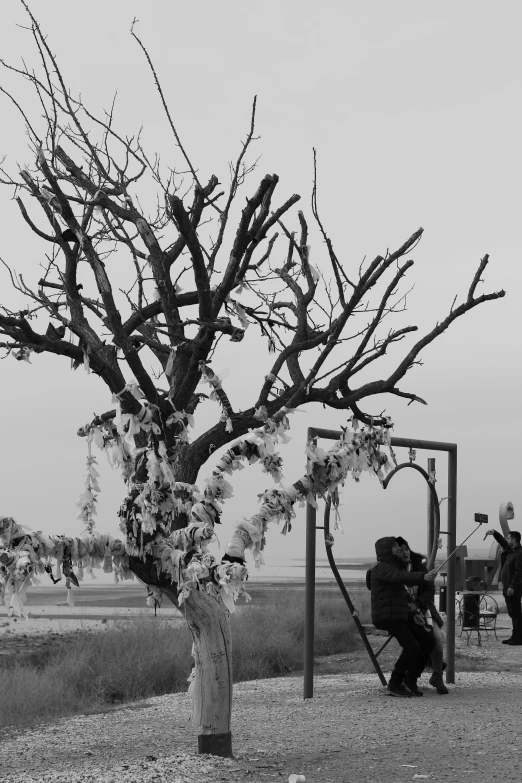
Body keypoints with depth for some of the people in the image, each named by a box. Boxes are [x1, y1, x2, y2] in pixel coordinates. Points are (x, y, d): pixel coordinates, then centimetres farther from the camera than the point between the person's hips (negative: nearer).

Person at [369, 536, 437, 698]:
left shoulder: (394, 567, 23)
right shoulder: (382, 568, -11)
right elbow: (402, 577, -30)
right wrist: (423, 577, -44)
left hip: (398, 617, 10)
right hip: (387, 617, -10)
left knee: (427, 640, 2)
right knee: (411, 647, -21)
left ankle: (410, 679, 6)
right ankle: (394, 684, -12)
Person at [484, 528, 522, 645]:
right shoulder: (510, 550, 12)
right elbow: (502, 541, 26)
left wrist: (512, 587, -25)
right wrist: (494, 533, 10)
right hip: (508, 588, 10)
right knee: (513, 613, 13)